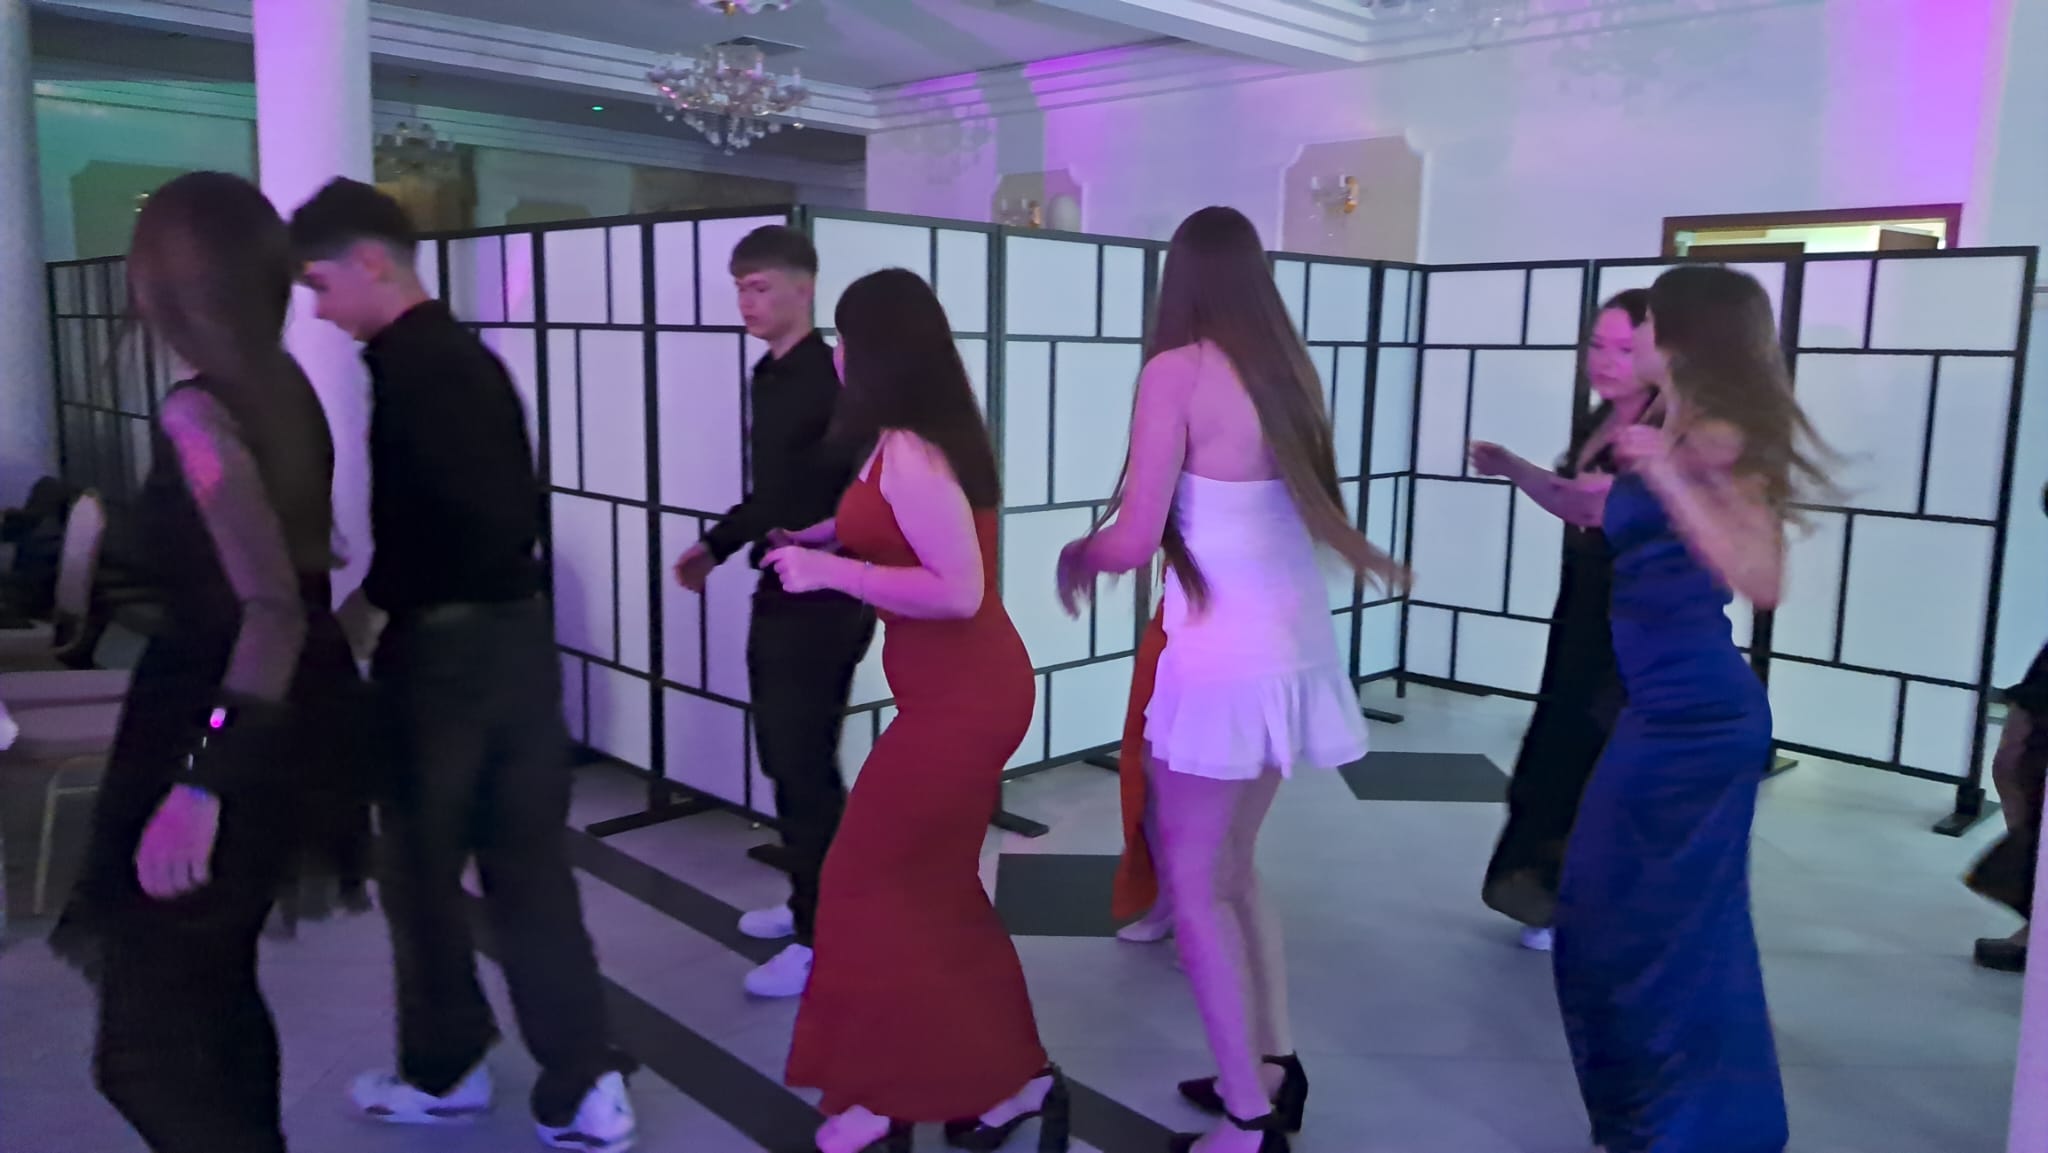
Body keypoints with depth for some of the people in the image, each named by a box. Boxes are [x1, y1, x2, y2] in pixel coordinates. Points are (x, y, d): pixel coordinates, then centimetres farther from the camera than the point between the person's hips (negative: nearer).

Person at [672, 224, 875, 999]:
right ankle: (810, 901, 32)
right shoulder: (770, 376, 12)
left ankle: (822, 937, 8)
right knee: (784, 756, 16)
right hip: (779, 593, 9)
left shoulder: (831, 379, -15)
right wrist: (717, 545, 23)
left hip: (823, 600, -9)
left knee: (805, 763, -4)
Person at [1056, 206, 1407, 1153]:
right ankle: (1272, 1066, 28)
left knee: (1190, 884, 5)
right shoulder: (1287, 368, 7)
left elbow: (1134, 539, -13)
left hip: (1225, 656, -7)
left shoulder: (1179, 369, -12)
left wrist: (1077, 556, 8)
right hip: (1294, 645, 7)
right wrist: (1371, 560, 36)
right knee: (1231, 864, 20)